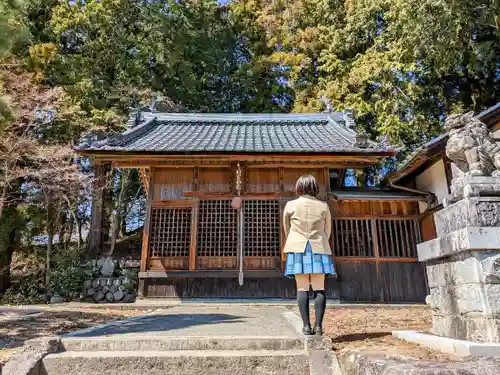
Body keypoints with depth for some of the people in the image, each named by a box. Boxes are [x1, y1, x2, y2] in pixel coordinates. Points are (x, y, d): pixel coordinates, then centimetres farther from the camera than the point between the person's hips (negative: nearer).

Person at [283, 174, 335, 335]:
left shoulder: (290, 205, 1)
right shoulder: (323, 206, 3)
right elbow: (328, 231, 10)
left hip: (298, 249, 0)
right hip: (319, 249, 1)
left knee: (302, 288, 1)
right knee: (319, 288, 2)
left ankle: (306, 326, -1)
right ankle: (318, 326, 0)